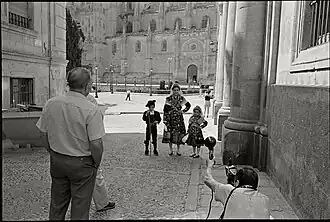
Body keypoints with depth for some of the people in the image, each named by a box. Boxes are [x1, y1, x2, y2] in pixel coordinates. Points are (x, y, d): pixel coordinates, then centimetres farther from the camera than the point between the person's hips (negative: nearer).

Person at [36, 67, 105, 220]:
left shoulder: (51, 104, -5)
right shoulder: (91, 110, -21)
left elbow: (44, 134, 4)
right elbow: (96, 144, -21)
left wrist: (54, 154, 17)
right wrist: (96, 163, -3)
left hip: (56, 161, 5)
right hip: (82, 163, -5)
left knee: (57, 206, 22)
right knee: (80, 208, 12)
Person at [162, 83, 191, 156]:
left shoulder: (181, 98, 4)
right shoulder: (168, 99, 0)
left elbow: (188, 105, 17)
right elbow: (165, 110, -1)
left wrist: (183, 111, 5)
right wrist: (165, 120, -7)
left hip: (179, 118, 1)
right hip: (171, 118, -1)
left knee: (179, 133, 2)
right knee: (170, 133, 0)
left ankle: (178, 150, 15)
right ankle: (170, 150, 15)